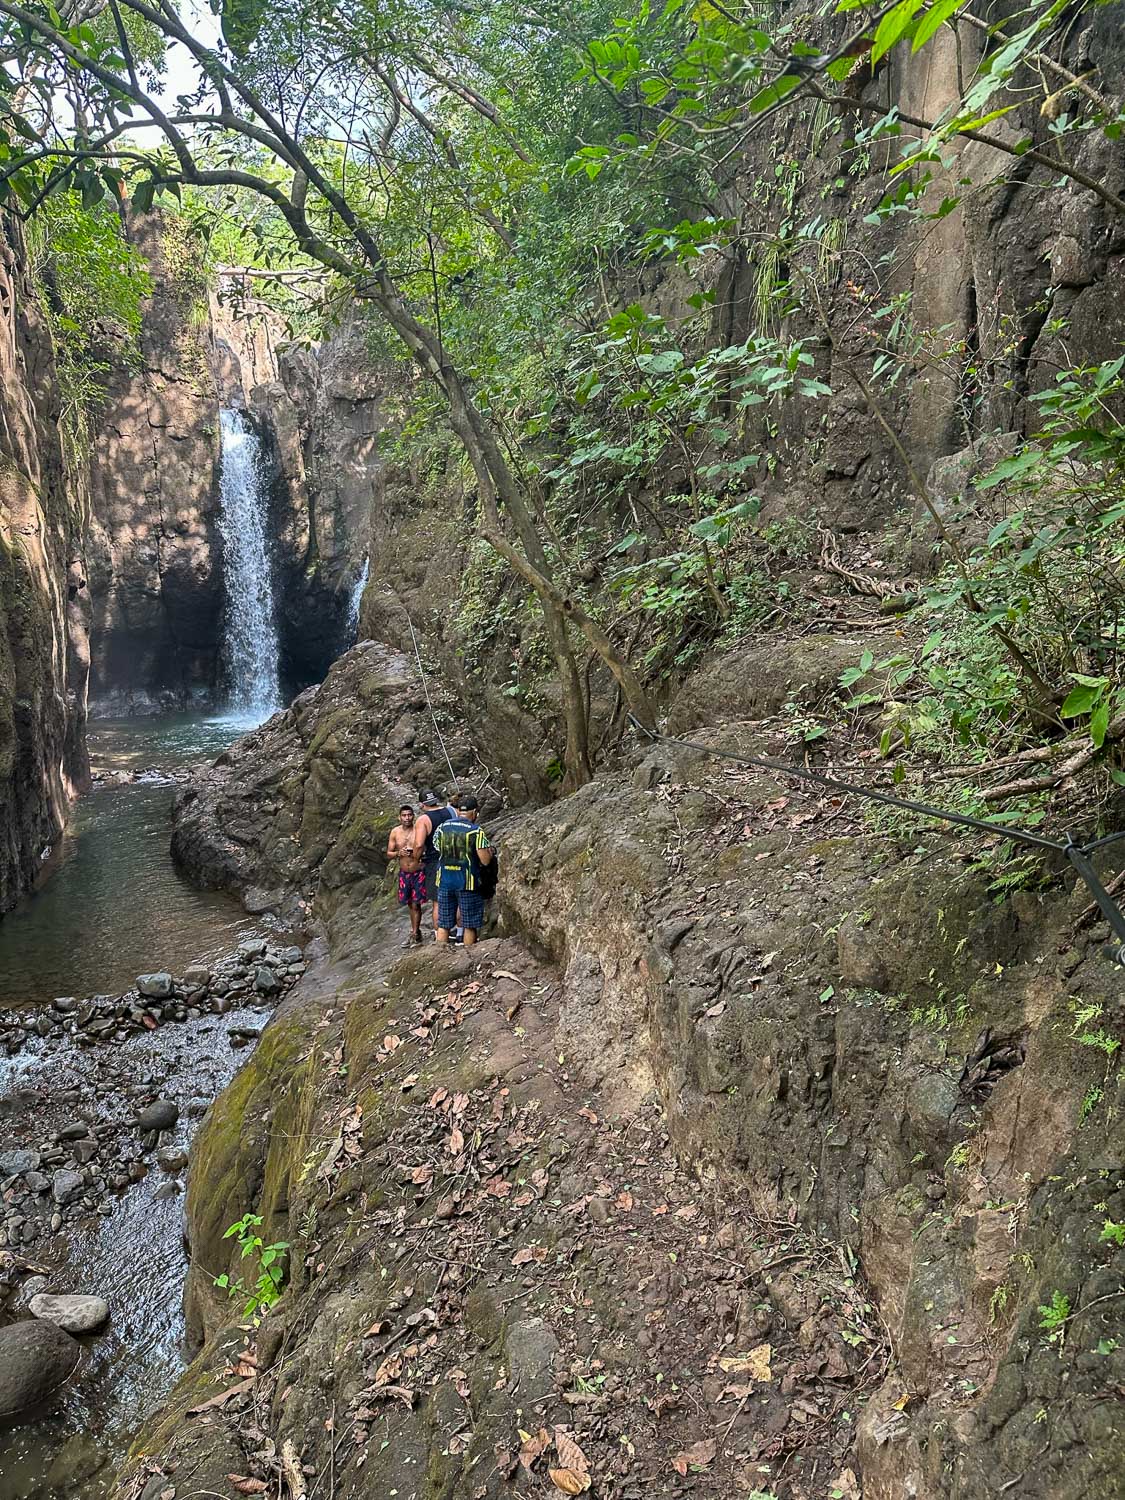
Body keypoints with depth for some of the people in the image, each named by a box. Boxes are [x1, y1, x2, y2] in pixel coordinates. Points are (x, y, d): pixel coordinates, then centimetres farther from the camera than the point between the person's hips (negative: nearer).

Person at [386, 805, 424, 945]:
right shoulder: (395, 832, 0)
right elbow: (388, 854, 4)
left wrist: (418, 853, -23)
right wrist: (399, 853, -16)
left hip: (418, 873, -3)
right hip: (404, 873, 4)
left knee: (416, 904, -4)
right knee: (410, 904, 13)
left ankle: (415, 933, 6)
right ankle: (415, 930, 28)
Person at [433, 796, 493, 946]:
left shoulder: (442, 827, 3)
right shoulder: (476, 830, -9)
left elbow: (436, 850, 13)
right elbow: (485, 860, -13)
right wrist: (490, 851, 8)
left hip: (444, 880, 4)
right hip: (467, 882, -4)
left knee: (443, 924, 10)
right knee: (470, 925, 7)